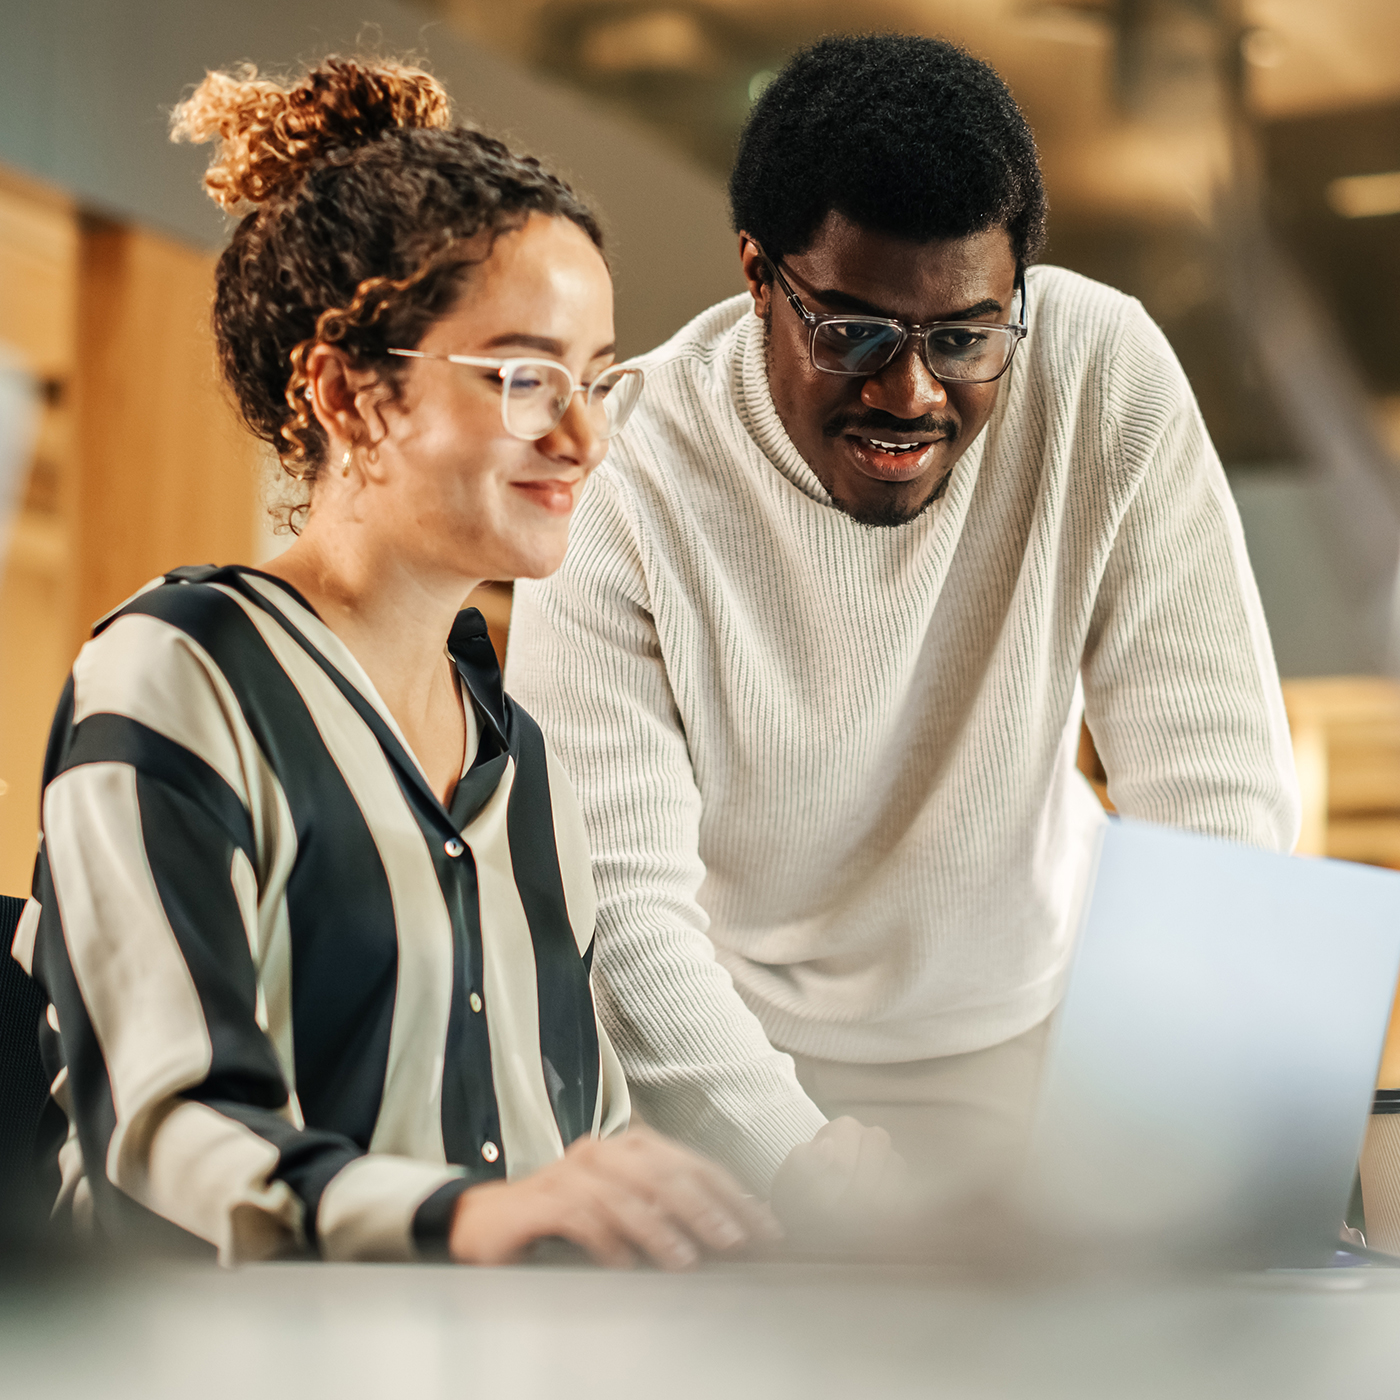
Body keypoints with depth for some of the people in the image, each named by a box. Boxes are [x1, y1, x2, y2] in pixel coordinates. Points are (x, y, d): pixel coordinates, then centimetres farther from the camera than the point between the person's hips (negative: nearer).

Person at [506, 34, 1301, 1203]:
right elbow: (615, 901, -23)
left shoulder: (1107, 375, -14)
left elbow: (1216, 782, -13)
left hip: (1031, 1020, 1)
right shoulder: (625, 478, -20)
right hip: (733, 1056, 0)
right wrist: (808, 1177, -37)